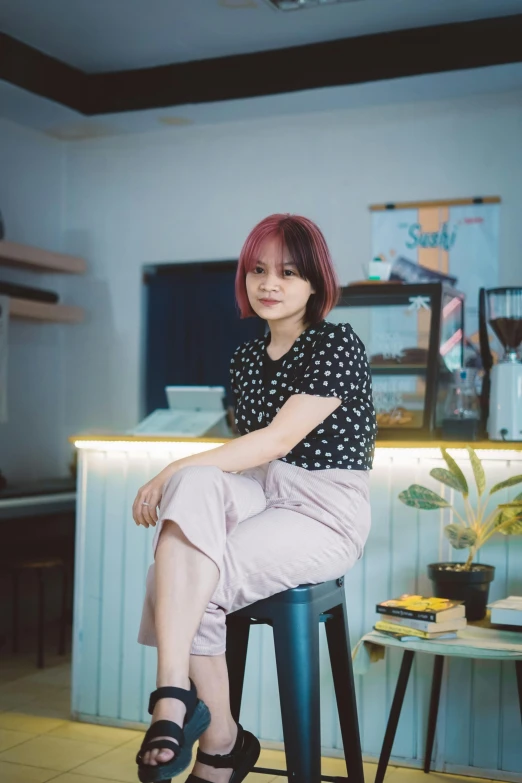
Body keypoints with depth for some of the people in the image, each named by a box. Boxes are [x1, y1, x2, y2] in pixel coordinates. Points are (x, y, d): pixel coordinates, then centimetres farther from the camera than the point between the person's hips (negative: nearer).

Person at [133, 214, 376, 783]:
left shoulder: (338, 345, -7)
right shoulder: (246, 358, 14)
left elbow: (279, 439, -18)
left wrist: (175, 471, -21)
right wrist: (182, 479, 0)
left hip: (327, 513, -5)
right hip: (260, 495, 5)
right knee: (195, 485, -31)